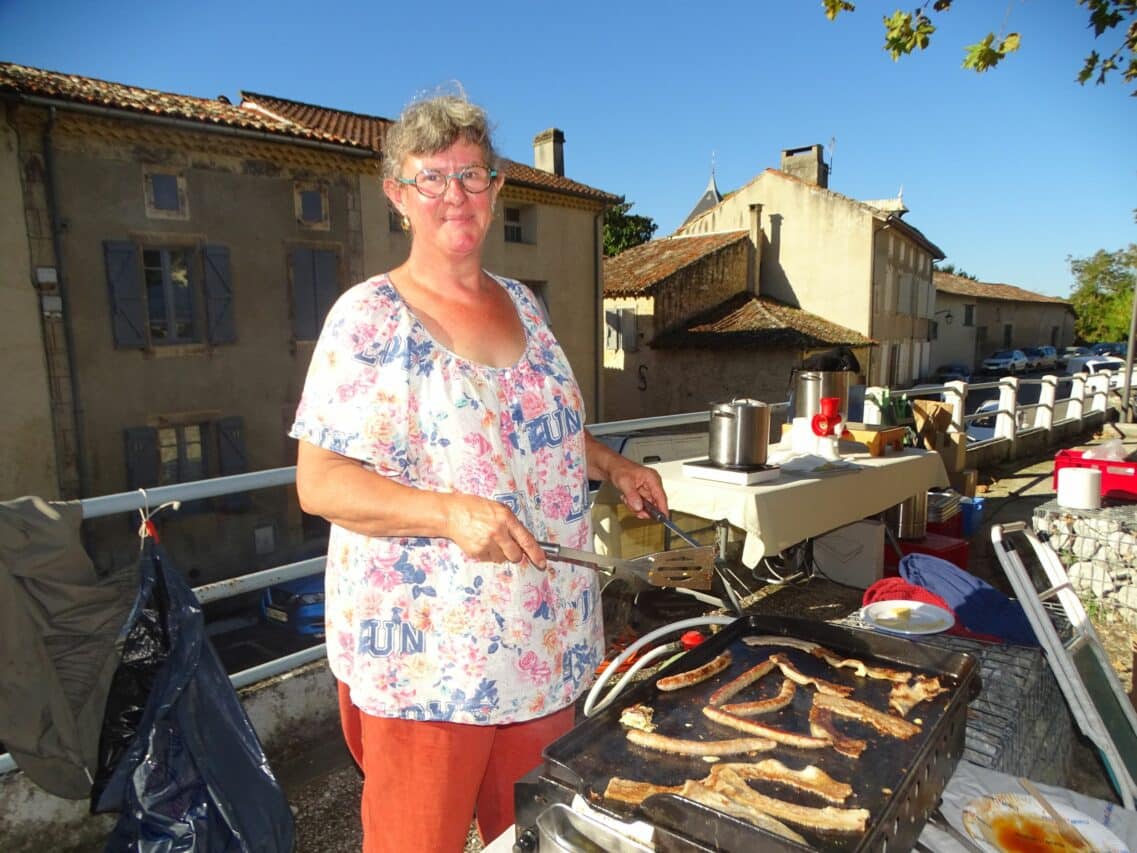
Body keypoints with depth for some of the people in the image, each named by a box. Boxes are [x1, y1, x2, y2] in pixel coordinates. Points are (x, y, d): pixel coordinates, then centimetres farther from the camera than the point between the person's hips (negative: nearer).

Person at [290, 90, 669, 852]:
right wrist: (452, 513, -27)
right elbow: (319, 482, -15)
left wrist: (611, 464, 4)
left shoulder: (522, 304, 8)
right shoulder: (369, 318, -12)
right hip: (427, 652, -5)